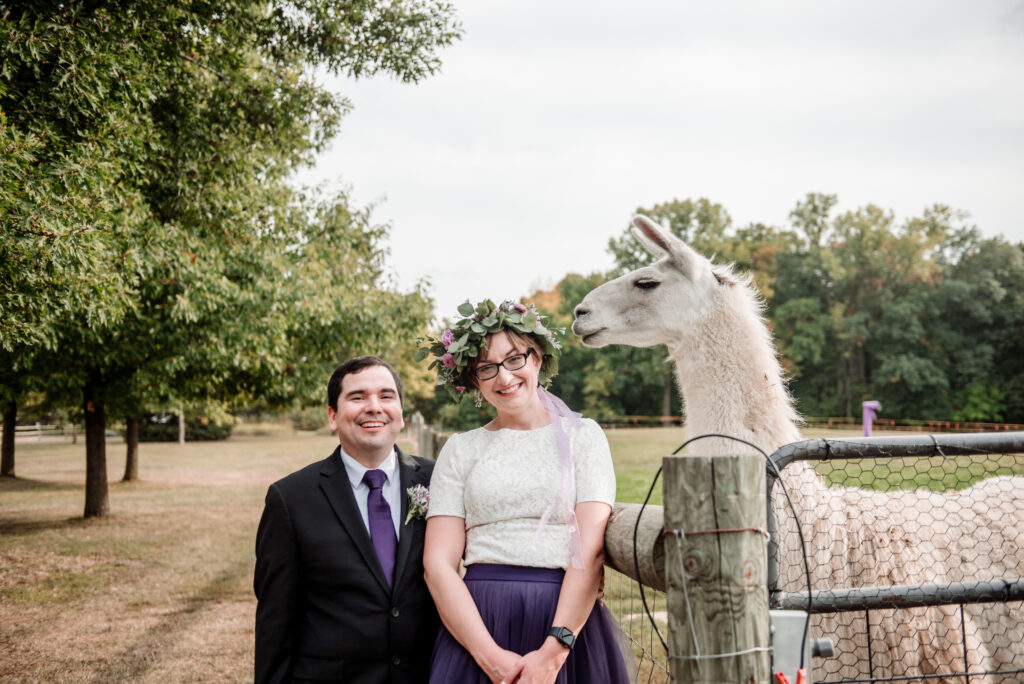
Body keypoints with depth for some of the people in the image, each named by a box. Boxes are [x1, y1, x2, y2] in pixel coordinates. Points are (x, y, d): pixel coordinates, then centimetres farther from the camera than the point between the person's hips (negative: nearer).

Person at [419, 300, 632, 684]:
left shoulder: (581, 435, 4)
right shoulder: (460, 449, 7)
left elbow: (591, 550, -6)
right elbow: (438, 564, 0)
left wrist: (553, 651, -17)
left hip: (569, 624, 0)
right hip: (475, 626, 1)